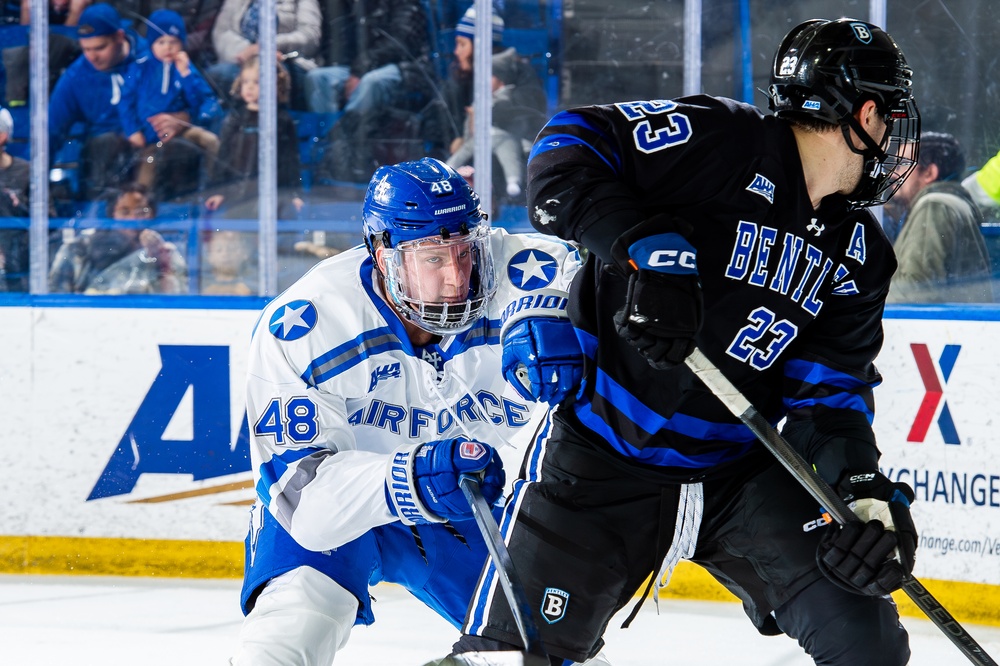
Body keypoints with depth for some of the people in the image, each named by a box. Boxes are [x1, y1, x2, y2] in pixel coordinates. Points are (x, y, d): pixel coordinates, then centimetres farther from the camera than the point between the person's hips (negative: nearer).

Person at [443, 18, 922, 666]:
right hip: (597, 465, -5)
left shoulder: (860, 257, 6)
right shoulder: (722, 140, -13)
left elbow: (830, 392, 2)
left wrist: (866, 491, -16)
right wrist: (648, 248, -31)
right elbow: (568, 149, -18)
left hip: (743, 470, 5)